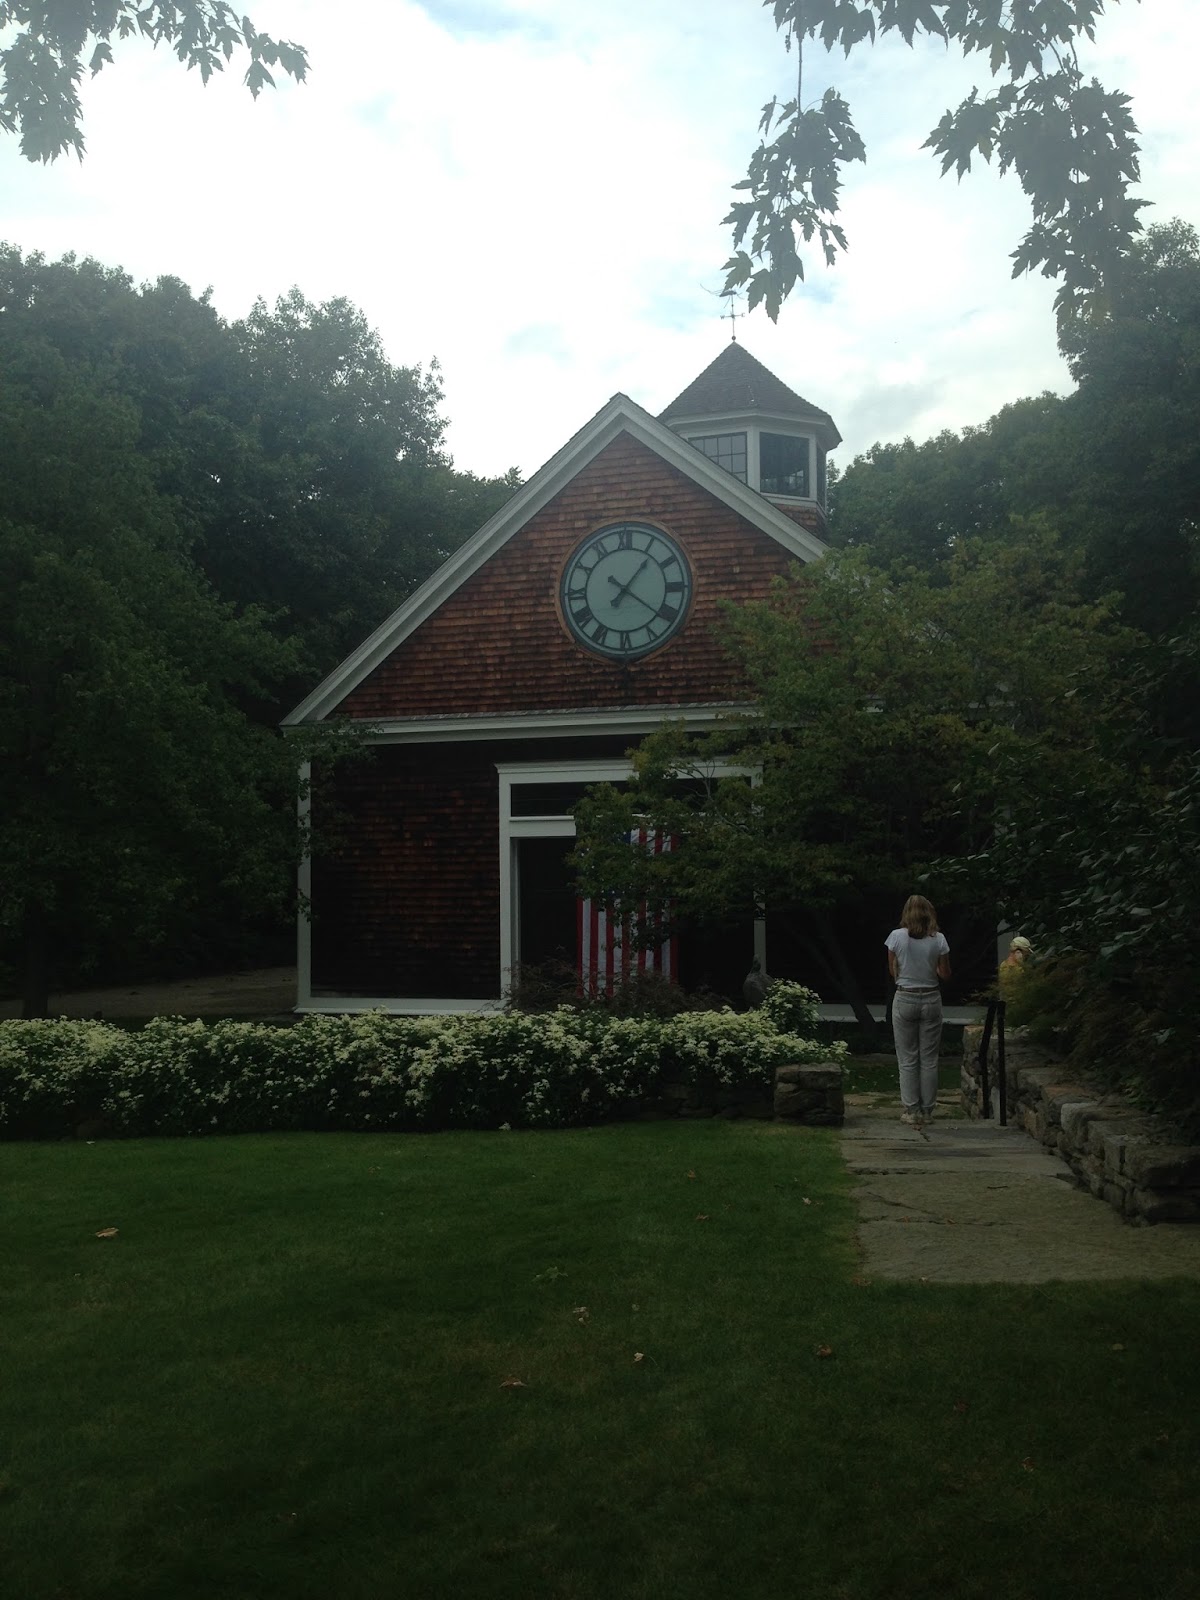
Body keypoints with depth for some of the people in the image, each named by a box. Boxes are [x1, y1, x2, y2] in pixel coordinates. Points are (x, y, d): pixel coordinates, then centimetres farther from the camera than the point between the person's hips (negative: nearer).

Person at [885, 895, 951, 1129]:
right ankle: (927, 1110, 14)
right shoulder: (939, 939, -6)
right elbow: (945, 974, 2)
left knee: (907, 1059, 6)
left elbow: (893, 971, 2)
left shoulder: (897, 936, -7)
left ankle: (912, 1111, 8)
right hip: (931, 1000, 1)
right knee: (929, 1059, 9)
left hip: (905, 1000, -1)